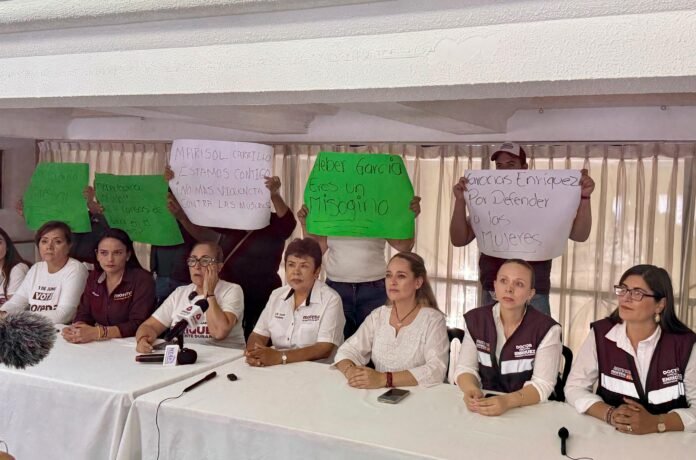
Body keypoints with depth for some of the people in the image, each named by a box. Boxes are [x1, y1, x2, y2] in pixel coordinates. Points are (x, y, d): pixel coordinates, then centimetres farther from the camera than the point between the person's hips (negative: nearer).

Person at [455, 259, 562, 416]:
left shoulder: (546, 329, -9)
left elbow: (542, 385, -14)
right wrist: (471, 390, -22)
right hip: (486, 405, 2)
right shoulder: (475, 320, 1)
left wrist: (507, 401, -30)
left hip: (531, 410, -1)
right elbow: (465, 367, -1)